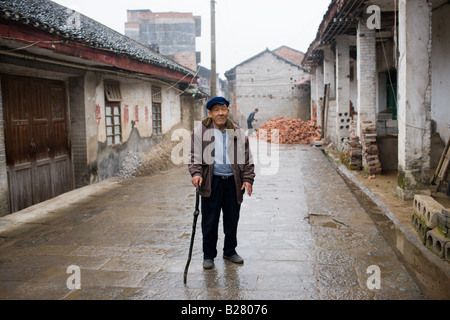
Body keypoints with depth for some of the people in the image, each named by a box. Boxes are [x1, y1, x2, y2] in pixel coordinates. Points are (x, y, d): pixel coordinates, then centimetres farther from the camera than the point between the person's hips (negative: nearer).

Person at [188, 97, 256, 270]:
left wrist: (248, 179, 1)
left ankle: (230, 251, 31)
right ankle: (208, 255, 18)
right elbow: (195, 156, 1)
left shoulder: (238, 133, 8)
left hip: (233, 182, 3)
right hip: (211, 182, -2)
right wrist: (196, 173, -15)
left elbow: (247, 159, 11)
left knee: (232, 219, 12)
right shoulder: (200, 131, 1)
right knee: (210, 221, 3)